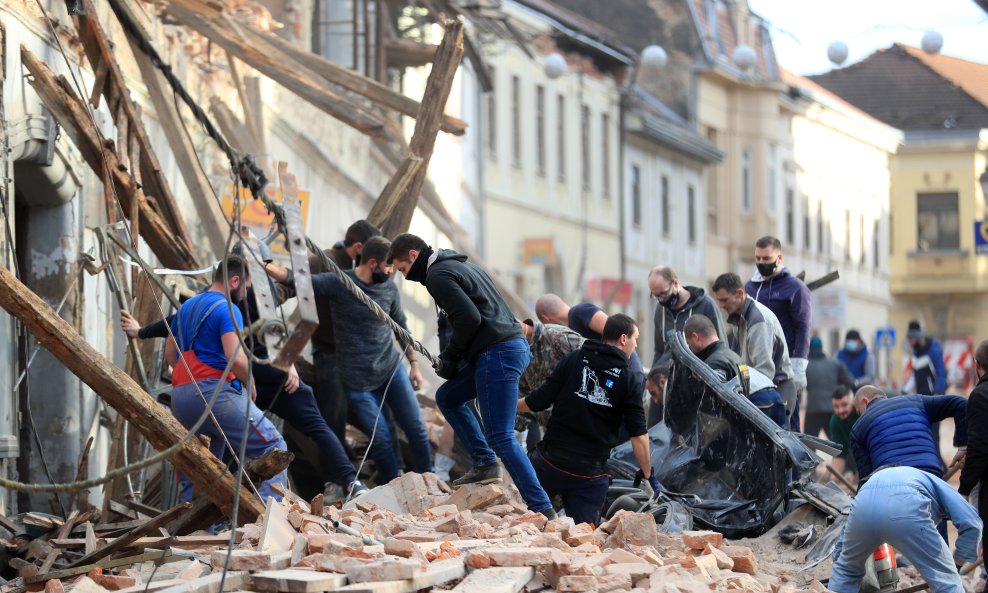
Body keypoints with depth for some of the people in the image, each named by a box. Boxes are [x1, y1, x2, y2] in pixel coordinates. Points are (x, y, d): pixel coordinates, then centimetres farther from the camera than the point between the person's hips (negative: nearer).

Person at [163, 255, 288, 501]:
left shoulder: (186, 307, 21)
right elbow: (235, 357, -17)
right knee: (273, 446, -8)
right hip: (213, 393, -9)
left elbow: (169, 354, 27)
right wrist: (251, 386, -1)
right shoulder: (227, 309, -6)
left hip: (179, 396, 9)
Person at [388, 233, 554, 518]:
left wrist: (449, 358, -4)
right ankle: (485, 465, 18)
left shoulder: (438, 275, -7)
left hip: (497, 355, -10)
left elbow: (469, 318, -18)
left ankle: (542, 509, -13)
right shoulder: (457, 265, 24)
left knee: (500, 438, -11)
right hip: (514, 347, 10)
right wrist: (449, 359, 14)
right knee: (447, 397, 23)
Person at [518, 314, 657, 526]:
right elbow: (638, 436, -3)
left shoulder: (573, 360, 1)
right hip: (590, 474, 0)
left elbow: (539, 401, 0)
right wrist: (648, 474, 7)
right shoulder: (630, 381, 0)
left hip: (551, 461, 0)